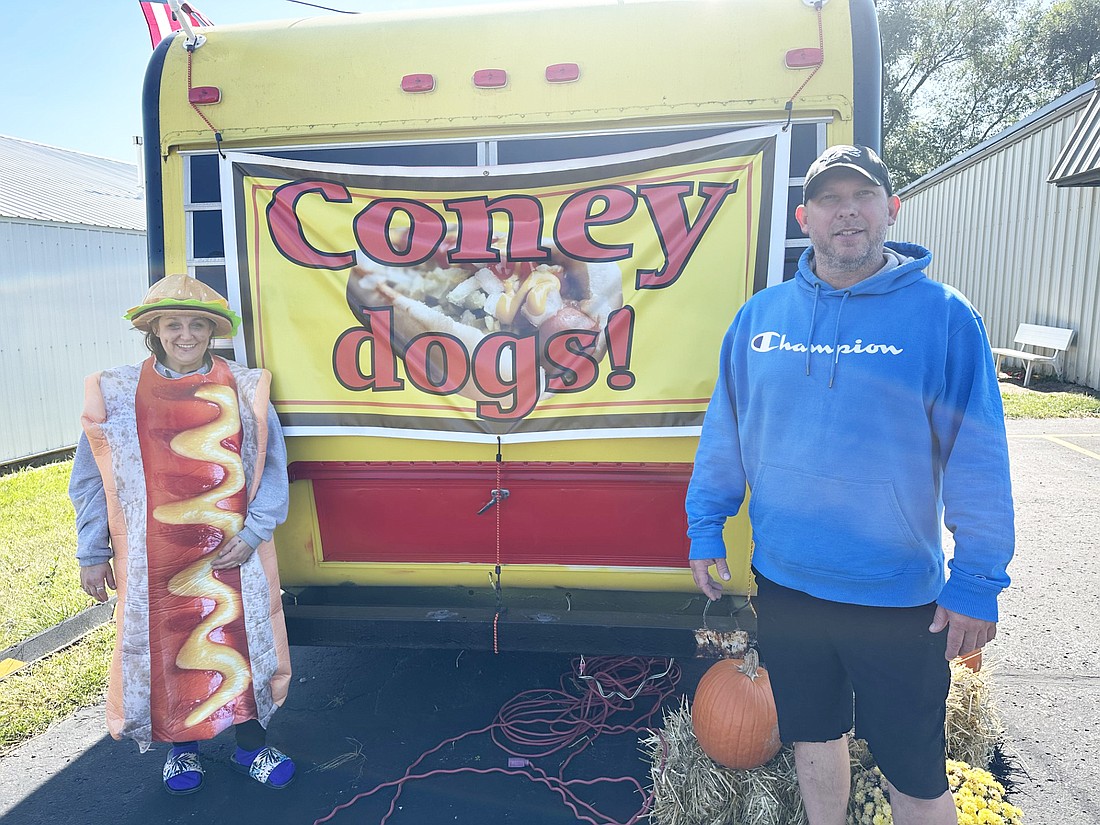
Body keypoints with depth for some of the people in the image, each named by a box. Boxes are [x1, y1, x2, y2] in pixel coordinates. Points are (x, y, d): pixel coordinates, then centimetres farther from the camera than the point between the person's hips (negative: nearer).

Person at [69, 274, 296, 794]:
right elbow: (91, 479, 6)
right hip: (152, 560, 1)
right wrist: (92, 554, 6)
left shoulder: (245, 389, -1)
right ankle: (180, 747, 35)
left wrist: (252, 532, -9)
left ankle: (251, 745, 28)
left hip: (231, 555, 0)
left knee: (240, 642, 7)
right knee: (161, 648, 12)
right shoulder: (116, 392, 1)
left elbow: (271, 468, 0)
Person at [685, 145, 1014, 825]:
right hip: (783, 582, 3)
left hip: (900, 597, -3)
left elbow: (978, 461, -8)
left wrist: (979, 584, -8)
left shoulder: (944, 316, -9)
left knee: (915, 768, 14)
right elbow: (725, 432, 5)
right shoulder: (761, 314, 0)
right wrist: (705, 529, 6)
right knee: (812, 734, 23)